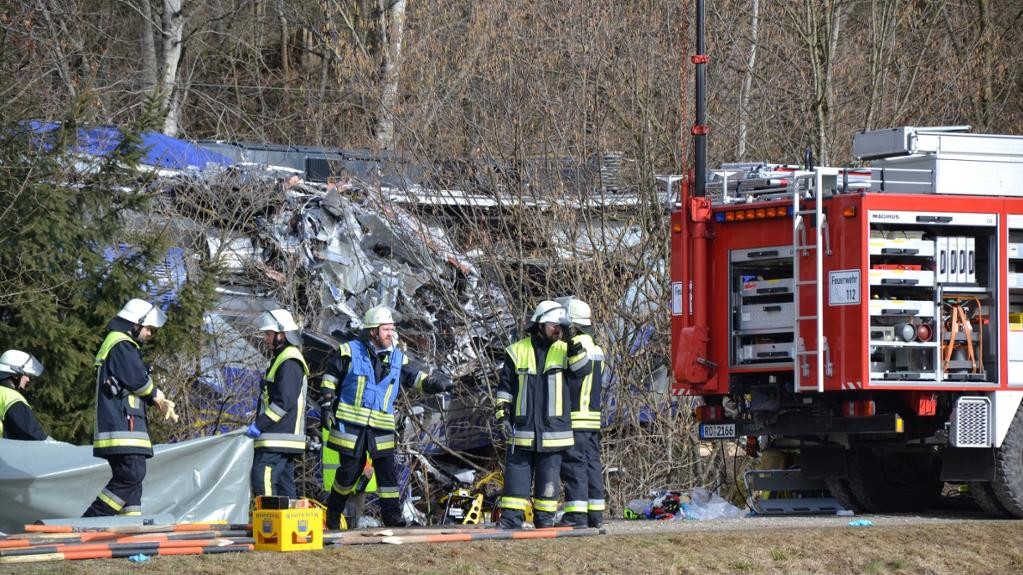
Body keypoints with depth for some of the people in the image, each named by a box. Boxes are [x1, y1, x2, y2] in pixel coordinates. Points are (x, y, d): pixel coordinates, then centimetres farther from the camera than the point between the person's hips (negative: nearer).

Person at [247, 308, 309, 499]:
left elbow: (284, 402, -22)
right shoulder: (280, 359, 22)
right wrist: (259, 424, 18)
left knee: (262, 478, -19)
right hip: (284, 438, 11)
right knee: (284, 486, 10)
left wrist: (260, 424, -21)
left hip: (278, 438, -11)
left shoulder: (289, 362, -12)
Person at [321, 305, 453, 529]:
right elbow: (330, 378, 5)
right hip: (350, 423, -3)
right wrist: (326, 405, 0)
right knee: (350, 469, 0)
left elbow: (419, 377, 11)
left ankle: (392, 516, 3)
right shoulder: (349, 351, -3)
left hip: (381, 426, 3)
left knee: (387, 470, -3)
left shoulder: (398, 358, 8)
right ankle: (333, 511, 20)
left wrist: (435, 382, -9)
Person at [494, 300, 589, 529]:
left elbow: (582, 370, -11)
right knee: (517, 474, 0)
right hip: (522, 429, 0)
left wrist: (573, 345, -21)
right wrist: (502, 415, 0)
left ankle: (545, 518, 13)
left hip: (553, 430, 0)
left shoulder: (564, 351, 6)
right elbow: (504, 387, 7)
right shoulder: (517, 351, 4)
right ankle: (511, 519, 2)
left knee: (548, 477, 5)